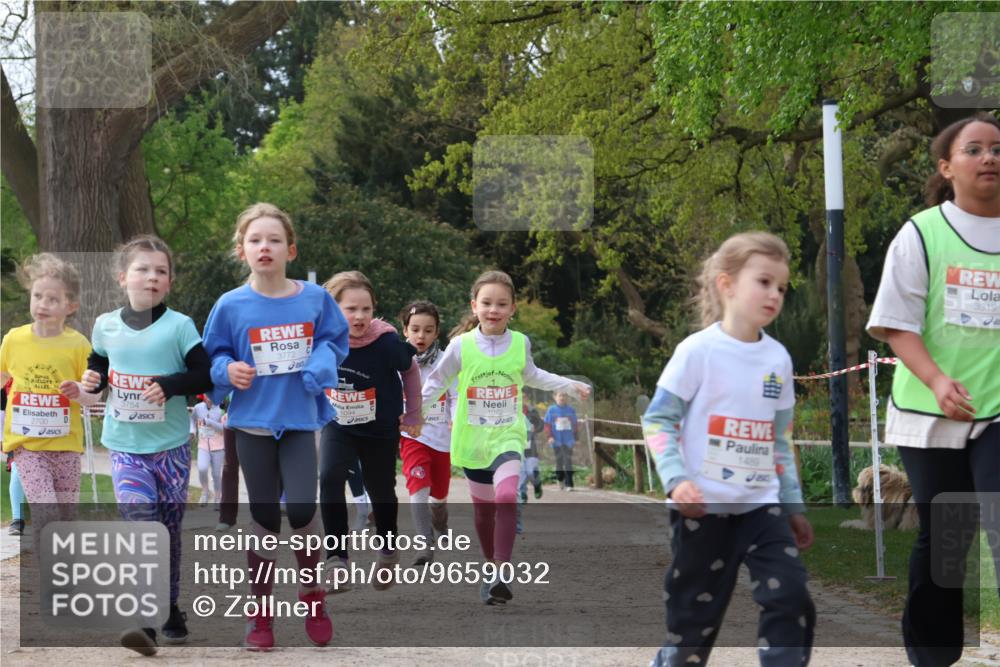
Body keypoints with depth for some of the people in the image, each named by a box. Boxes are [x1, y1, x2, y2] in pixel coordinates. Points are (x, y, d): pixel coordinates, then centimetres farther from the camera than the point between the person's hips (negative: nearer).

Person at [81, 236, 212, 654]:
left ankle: (169, 612, 25)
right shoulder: (106, 326, 3)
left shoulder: (179, 326, -5)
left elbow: (204, 376, -5)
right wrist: (93, 380, -1)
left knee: (168, 532, 9)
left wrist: (171, 386, -20)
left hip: (171, 447, 0)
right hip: (125, 448, 1)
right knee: (140, 526, -16)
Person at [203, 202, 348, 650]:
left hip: (300, 420, 0)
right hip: (253, 422, 0)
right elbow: (213, 356, 6)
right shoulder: (231, 306, -4)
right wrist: (228, 369, -14)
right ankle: (260, 613, 18)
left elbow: (335, 341, 7)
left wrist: (320, 364, -13)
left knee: (302, 509, -13)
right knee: (264, 519, 5)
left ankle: (311, 594, 13)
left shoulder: (315, 299, -3)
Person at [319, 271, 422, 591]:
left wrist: (413, 414, 2)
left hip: (381, 430, -1)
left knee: (380, 491, 13)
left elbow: (410, 370, -5)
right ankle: (337, 558, -17)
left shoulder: (387, 343, -27)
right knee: (329, 479, -22)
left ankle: (387, 551, 41)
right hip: (338, 426, 1)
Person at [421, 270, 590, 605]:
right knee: (483, 510, 11)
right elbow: (437, 381, 3)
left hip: (507, 436, 0)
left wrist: (569, 385, 19)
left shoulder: (520, 343, -2)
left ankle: (503, 572, -25)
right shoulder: (462, 345, -8)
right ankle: (491, 568, 32)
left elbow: (531, 376, 20)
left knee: (506, 498, -24)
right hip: (472, 440, 0)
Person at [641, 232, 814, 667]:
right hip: (704, 507, -5)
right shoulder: (698, 351, -9)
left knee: (791, 600, -8)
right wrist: (676, 479, -21)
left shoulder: (778, 358, 7)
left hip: (762, 506, 5)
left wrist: (793, 506, 16)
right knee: (694, 613, 3)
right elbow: (657, 419, -8)